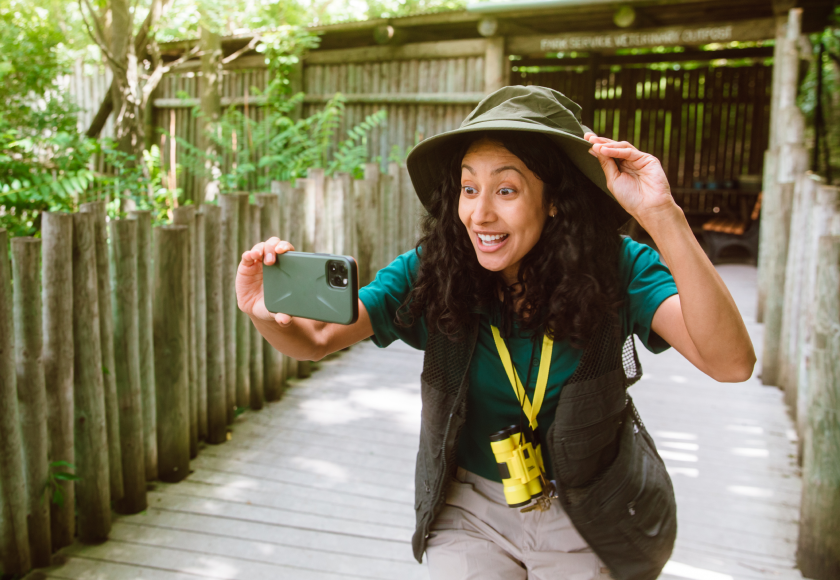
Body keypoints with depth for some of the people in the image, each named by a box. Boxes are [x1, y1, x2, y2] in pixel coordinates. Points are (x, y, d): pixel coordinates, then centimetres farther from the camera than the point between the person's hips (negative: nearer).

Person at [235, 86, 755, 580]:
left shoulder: (614, 268, -19)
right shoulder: (431, 273, -16)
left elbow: (731, 363, -32)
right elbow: (318, 340, -16)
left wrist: (662, 218, -42)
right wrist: (268, 316, -40)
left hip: (588, 517, 0)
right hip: (471, 507, 1)